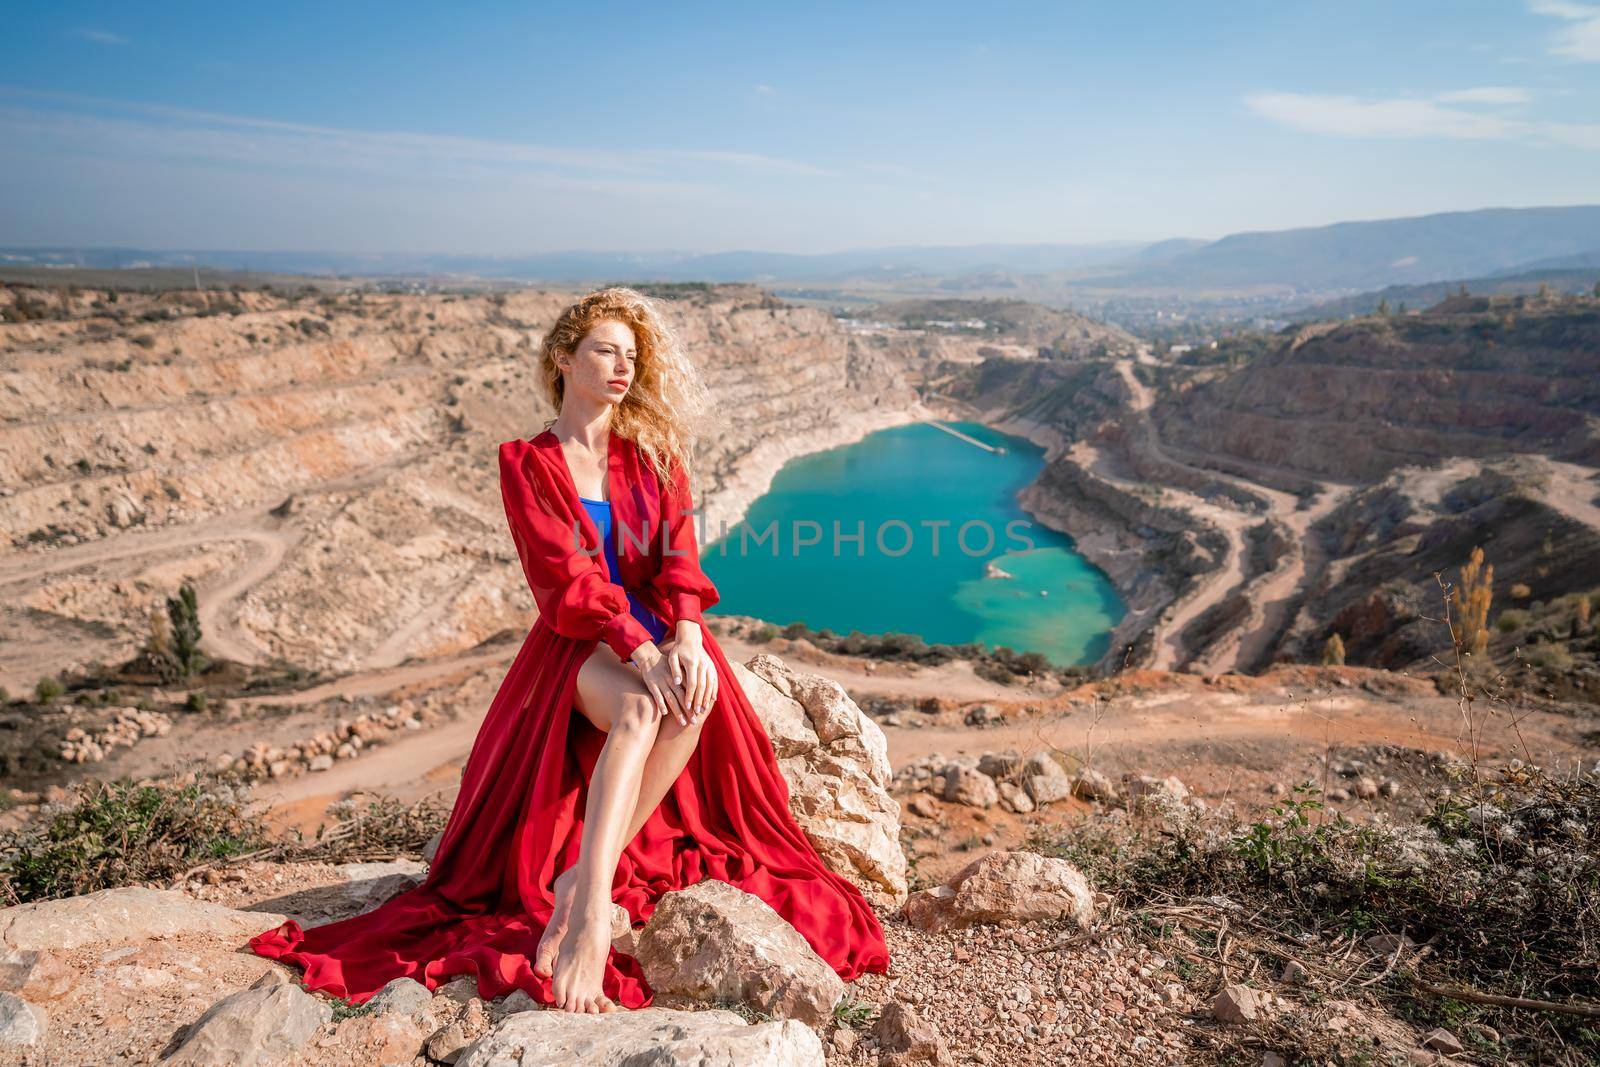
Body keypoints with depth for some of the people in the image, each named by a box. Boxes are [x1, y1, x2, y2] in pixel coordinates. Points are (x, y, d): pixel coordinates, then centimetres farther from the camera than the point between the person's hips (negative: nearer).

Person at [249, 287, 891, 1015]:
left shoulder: (654, 452, 12)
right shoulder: (525, 464, 3)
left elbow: (678, 554, -2)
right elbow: (563, 577, -10)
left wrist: (685, 636, -22)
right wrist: (637, 649, -25)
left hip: (659, 631, 3)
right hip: (579, 645, -3)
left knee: (696, 699, -33)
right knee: (640, 708, -36)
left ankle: (579, 886, -28)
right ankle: (592, 917, -43)